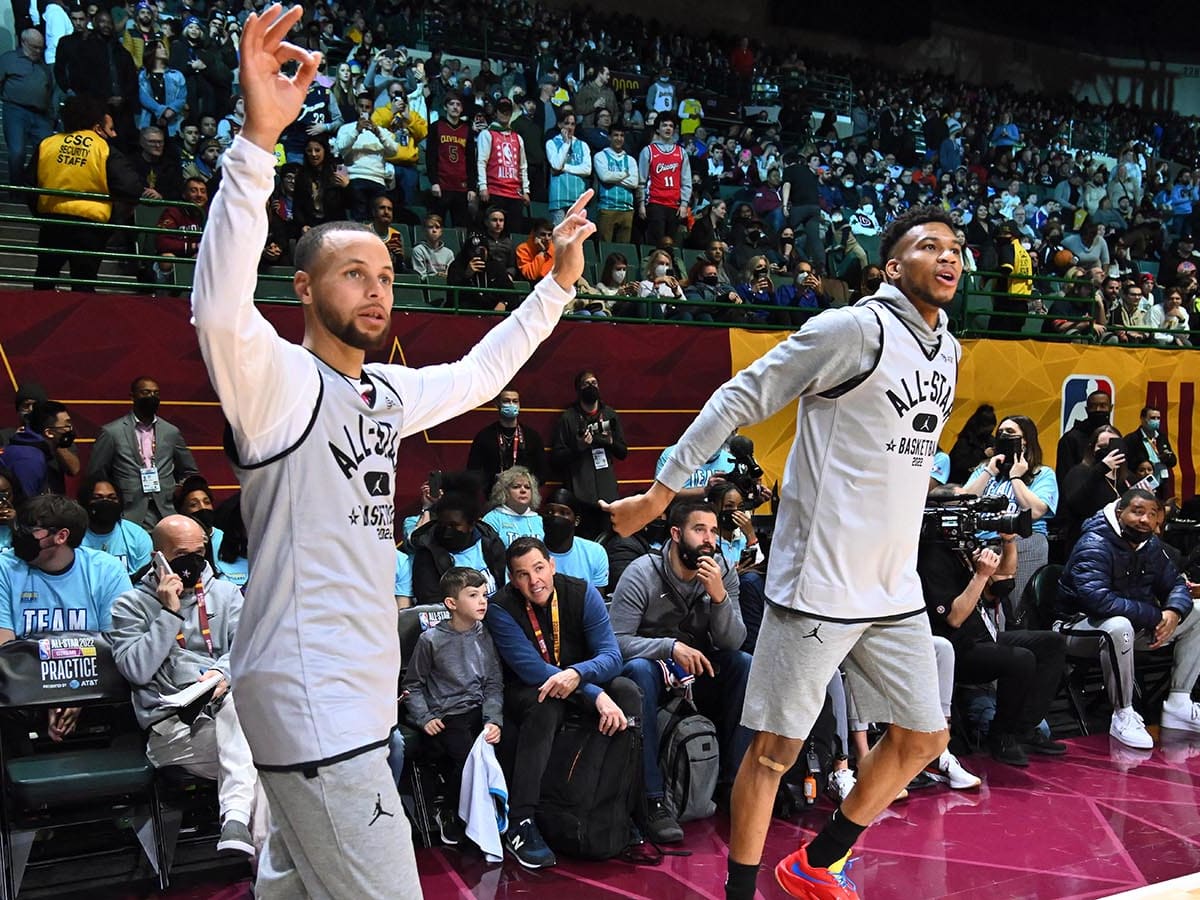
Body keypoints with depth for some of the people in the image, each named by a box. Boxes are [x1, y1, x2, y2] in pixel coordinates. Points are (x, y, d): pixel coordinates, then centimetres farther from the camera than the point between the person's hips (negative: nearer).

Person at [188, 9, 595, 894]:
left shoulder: (386, 391, 11)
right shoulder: (279, 379, -12)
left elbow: (476, 376, 26)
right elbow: (219, 310, -33)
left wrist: (556, 286, 26)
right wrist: (258, 141, -41)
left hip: (355, 693, 9)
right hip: (312, 700, -9)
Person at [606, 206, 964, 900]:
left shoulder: (949, 351, 12)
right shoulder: (854, 328, -12)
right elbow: (738, 402, -12)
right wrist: (659, 494, -13)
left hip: (897, 589, 8)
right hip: (820, 582, -8)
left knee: (924, 738, 14)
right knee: (777, 748, 1)